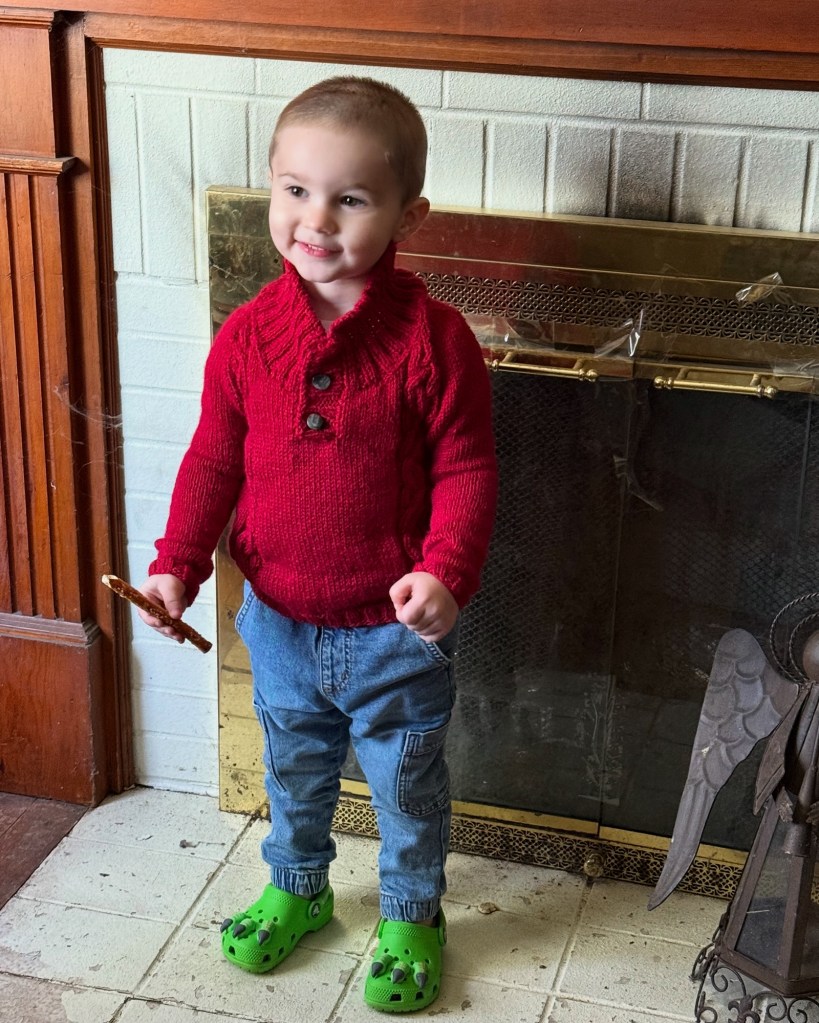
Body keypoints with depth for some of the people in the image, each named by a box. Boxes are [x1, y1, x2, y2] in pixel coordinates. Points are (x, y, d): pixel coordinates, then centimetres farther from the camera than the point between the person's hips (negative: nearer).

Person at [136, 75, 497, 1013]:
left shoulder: (431, 339, -18)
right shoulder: (247, 335, -8)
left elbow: (466, 469, -14)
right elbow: (214, 459, 0)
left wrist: (445, 572, -27)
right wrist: (177, 564, -8)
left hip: (394, 628, -3)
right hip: (280, 622, 3)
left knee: (406, 785, 17)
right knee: (293, 773, 26)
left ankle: (412, 916, 42)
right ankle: (296, 888, 52)